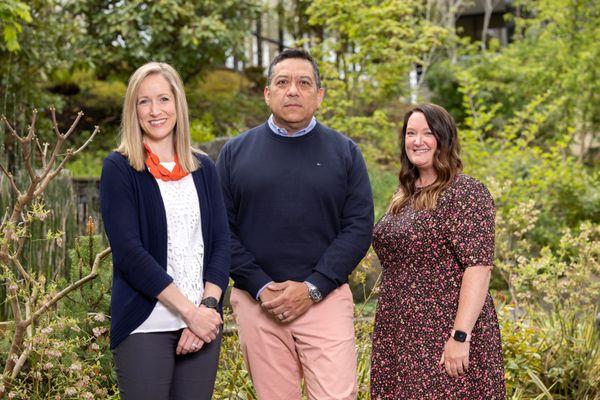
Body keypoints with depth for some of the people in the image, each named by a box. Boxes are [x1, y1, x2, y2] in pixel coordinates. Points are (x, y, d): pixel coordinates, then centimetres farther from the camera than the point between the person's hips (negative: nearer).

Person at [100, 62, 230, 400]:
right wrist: (190, 312, -15)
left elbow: (221, 244, 6)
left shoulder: (204, 169, 11)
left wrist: (208, 306, -10)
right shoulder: (119, 169, -2)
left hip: (203, 322, 4)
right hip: (145, 327, -4)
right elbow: (129, 252, -11)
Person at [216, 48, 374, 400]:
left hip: (325, 299, 0)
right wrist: (261, 288, -9)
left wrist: (312, 289, -10)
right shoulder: (236, 153, 7)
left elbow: (359, 227, 0)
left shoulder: (344, 152, 6)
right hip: (256, 302, 1)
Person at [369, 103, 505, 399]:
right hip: (398, 336, 7)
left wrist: (460, 336, -24)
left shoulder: (466, 193, -10)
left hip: (444, 337, -7)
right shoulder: (405, 194, 13)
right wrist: (388, 332, 16)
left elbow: (478, 266, -18)